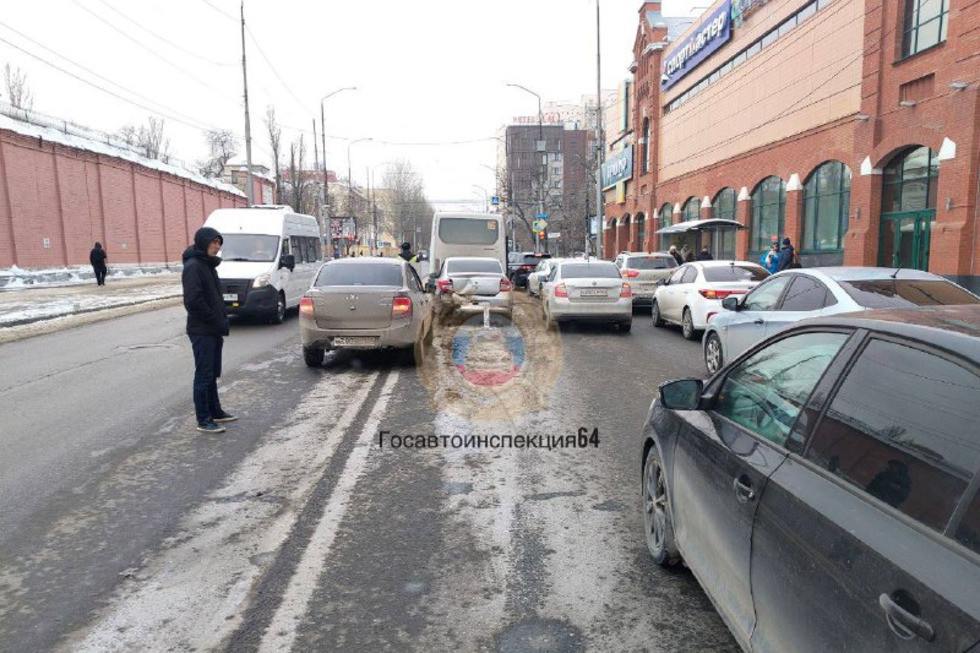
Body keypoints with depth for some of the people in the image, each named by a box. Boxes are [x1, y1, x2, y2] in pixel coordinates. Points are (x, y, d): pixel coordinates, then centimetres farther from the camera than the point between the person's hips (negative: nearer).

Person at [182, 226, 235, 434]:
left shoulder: (208, 265, 14)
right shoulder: (193, 266, -14)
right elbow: (194, 300, -22)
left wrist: (221, 322, 8)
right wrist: (217, 321, -16)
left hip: (213, 330, 9)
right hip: (201, 331, -9)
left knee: (213, 374, 17)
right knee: (204, 375, -2)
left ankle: (215, 412, 28)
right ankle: (204, 420, 5)